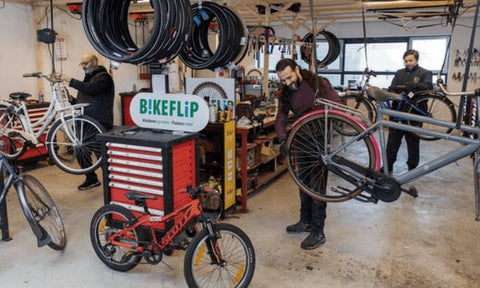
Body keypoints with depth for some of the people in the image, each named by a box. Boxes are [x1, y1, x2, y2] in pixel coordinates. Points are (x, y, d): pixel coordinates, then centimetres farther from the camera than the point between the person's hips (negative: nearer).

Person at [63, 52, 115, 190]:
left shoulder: (103, 77, -7)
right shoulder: (88, 78, 22)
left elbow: (91, 89, -27)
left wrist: (71, 81, -23)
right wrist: (72, 100, 6)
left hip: (100, 123, -9)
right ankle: (91, 179, 24)